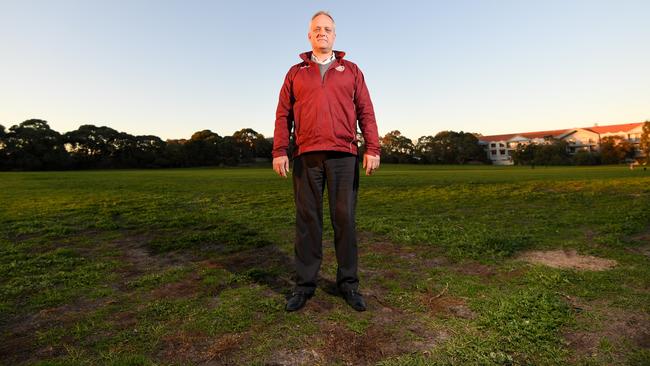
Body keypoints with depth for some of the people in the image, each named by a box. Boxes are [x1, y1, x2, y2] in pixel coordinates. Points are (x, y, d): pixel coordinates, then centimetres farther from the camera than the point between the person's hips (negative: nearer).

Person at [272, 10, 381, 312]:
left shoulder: (351, 71, 17)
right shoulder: (296, 72, 17)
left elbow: (365, 112, 9)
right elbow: (283, 115, 9)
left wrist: (372, 148, -4)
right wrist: (279, 151, -3)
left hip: (343, 156, 0)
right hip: (306, 157, 1)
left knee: (344, 219, 0)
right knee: (307, 219, 1)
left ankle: (348, 283, 11)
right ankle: (304, 284, 11)